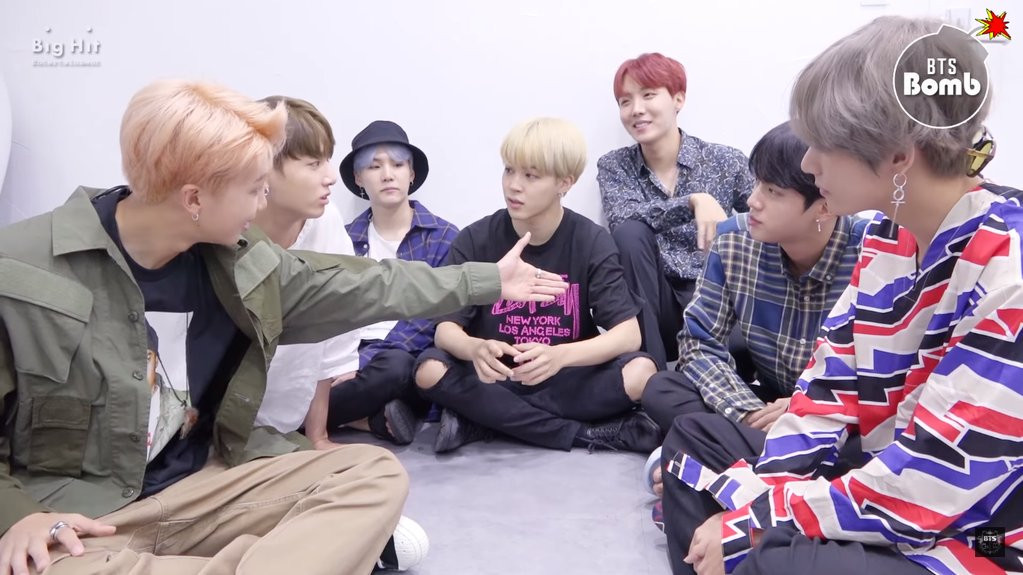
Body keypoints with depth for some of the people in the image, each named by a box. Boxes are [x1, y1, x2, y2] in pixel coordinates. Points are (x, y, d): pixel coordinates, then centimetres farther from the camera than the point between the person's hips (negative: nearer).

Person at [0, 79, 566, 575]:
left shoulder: (240, 260, -1)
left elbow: (363, 287, 6)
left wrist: (491, 279, 11)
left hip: (202, 483, 4)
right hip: (73, 513, -4)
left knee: (377, 473, -13)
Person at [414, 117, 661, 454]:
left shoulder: (592, 242, -9)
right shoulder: (474, 241, -7)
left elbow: (629, 333, -17)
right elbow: (446, 328, -12)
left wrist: (561, 355, -37)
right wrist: (476, 350, -37)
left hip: (568, 379, -1)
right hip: (496, 378, 1)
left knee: (640, 372, -28)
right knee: (431, 370, -30)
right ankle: (588, 433, -22)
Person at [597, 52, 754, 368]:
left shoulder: (725, 160, 0)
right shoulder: (614, 166, 2)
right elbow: (622, 220, -18)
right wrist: (693, 200, -29)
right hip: (653, 305, 2)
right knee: (630, 232, -27)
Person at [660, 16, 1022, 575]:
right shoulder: (886, 238, 1)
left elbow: (929, 483, -25)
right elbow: (829, 390, 1)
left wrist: (758, 523, -19)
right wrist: (753, 504, -11)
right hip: (884, 480, 8)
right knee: (698, 436, 9)